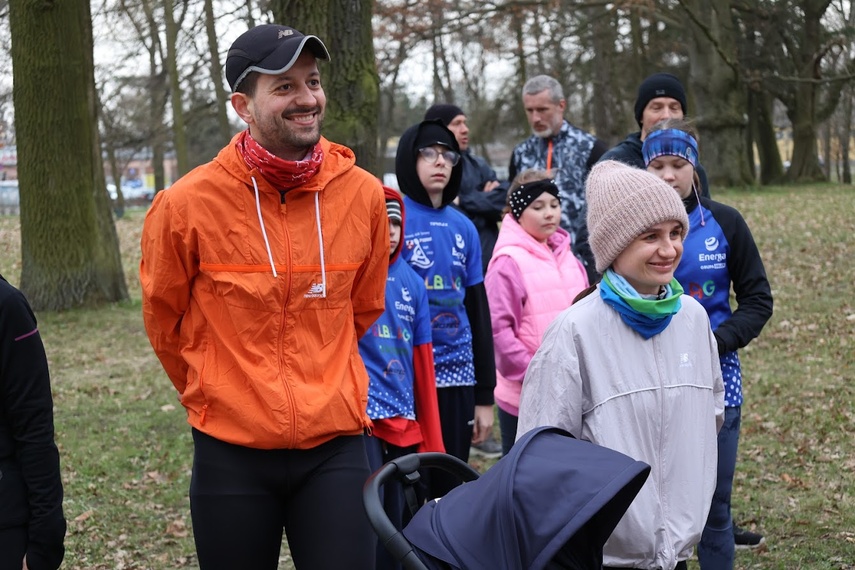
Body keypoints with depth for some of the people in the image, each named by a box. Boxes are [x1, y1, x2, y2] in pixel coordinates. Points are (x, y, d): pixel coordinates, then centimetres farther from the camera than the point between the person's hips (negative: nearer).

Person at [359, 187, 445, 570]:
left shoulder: (411, 281, 11)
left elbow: (422, 361, 14)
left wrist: (431, 438, 13)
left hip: (405, 423, 6)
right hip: (360, 419, -6)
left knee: (397, 527, 12)